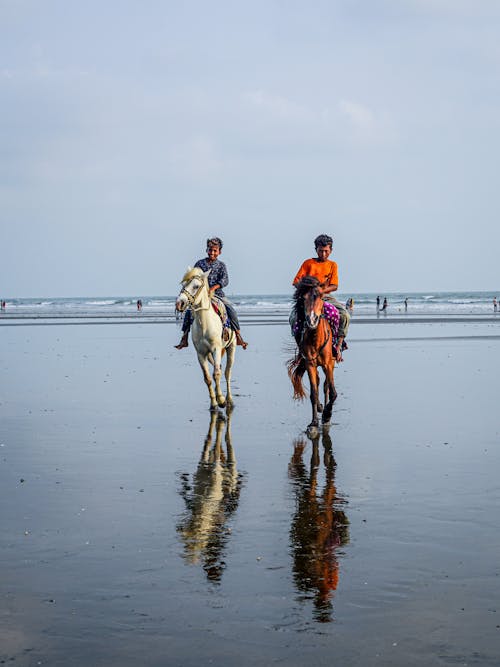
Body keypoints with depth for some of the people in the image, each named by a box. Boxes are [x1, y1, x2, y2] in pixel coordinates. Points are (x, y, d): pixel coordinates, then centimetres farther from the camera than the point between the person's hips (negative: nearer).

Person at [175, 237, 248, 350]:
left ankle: (238, 337, -12)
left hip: (217, 293, 0)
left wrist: (213, 288, -25)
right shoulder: (200, 263, 8)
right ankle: (184, 339, -12)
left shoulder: (221, 265, 6)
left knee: (231, 310, -20)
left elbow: (225, 280, -8)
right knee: (189, 311, -18)